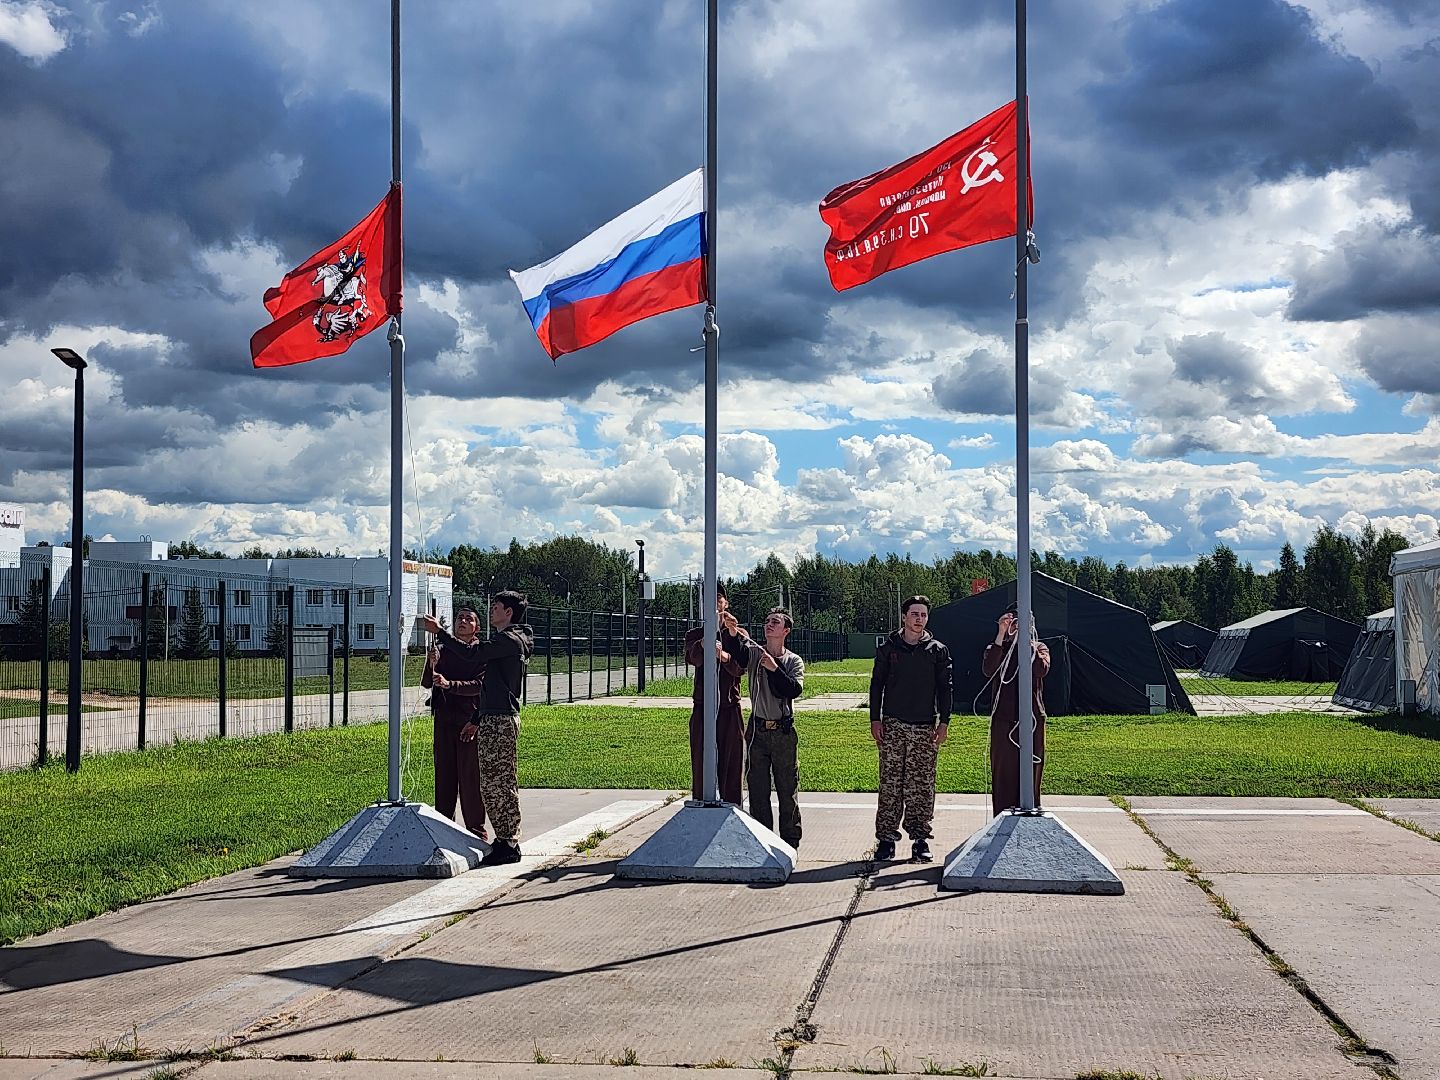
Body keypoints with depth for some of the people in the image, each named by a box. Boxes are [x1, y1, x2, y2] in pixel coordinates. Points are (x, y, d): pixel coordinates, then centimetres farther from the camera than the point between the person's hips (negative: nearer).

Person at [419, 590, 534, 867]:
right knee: (495, 782, 12)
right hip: (493, 719, 11)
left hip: (500, 720, -11)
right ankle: (506, 840, 15)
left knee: (498, 782, -8)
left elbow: (473, 653, -22)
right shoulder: (505, 641, 22)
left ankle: (508, 844, -5)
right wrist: (477, 720, 25)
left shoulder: (510, 640, -11)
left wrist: (439, 632, -18)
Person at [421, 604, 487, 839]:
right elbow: (426, 684, 7)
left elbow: (479, 685, -13)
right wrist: (431, 665, -13)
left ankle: (476, 828, 4)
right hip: (444, 719, 4)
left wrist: (449, 684, -24)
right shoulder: (442, 650, 12)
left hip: (470, 721, -4)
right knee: (444, 773, 7)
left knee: (471, 775, -3)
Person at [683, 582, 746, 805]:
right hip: (702, 709, 0)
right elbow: (693, 659, -15)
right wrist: (704, 642, -37)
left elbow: (739, 669, -7)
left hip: (730, 709, 0)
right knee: (701, 765, -1)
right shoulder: (695, 635, 8)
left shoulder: (737, 635, 8)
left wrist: (725, 656, -29)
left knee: (731, 766, 0)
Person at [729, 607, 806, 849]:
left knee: (788, 788, 4)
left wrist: (775, 669, -20)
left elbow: (794, 690, -12)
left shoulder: (794, 661, 4)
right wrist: (734, 636, -38)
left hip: (783, 731, -1)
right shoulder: (754, 652, 3)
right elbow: (738, 657, -21)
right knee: (757, 788, 5)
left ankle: (790, 841, 14)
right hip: (758, 729, 1)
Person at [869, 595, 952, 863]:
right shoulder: (888, 649, 7)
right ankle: (886, 837, 3)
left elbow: (944, 688, 8)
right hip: (892, 725, 0)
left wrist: (944, 722, -1)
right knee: (890, 783, -2)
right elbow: (877, 685, 9)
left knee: (922, 785, -1)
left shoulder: (937, 651, 8)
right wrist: (875, 720, 1)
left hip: (925, 727, 0)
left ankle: (920, 838, 5)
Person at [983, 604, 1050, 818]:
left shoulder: (1039, 648, 11)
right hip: (1003, 719, 0)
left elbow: (1042, 670, -11)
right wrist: (1001, 636, -17)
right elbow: (988, 670, -13)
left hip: (1032, 718, 0)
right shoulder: (998, 648, 10)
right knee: (1003, 773, -1)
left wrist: (1026, 640, -15)